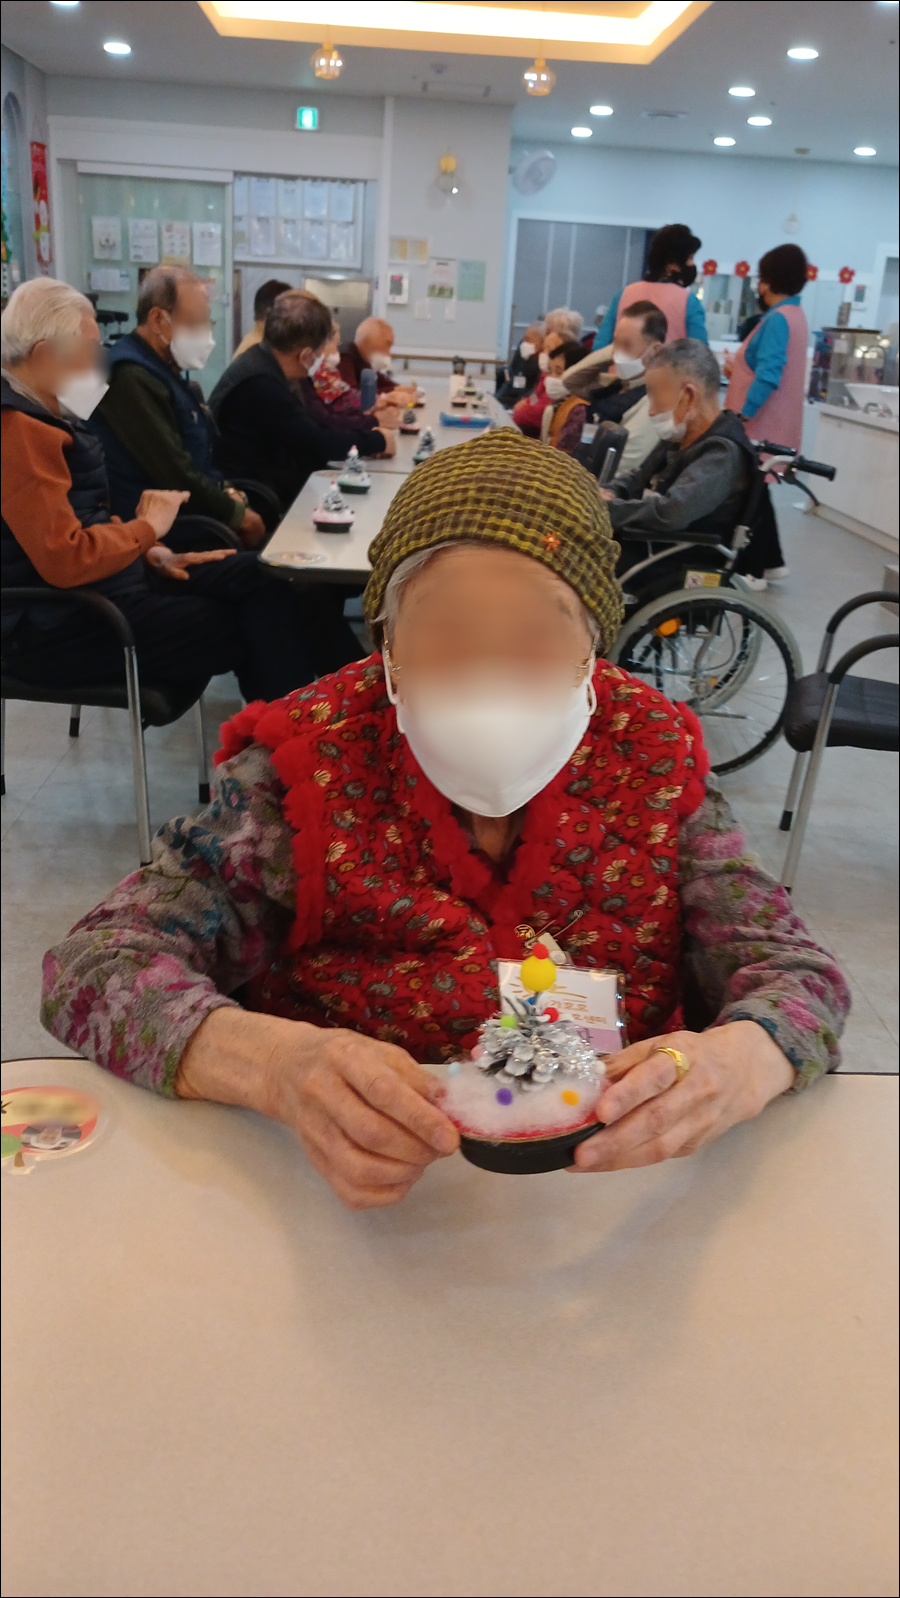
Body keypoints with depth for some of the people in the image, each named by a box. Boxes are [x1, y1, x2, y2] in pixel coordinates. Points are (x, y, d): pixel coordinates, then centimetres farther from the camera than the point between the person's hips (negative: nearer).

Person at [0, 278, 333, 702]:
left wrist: (150, 552, 4)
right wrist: (147, 528, -13)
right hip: (60, 627, -10)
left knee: (249, 575, 4)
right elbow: (64, 560, -28)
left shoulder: (41, 412, 12)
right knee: (246, 632, -9)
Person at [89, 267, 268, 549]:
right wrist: (237, 514, -11)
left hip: (199, 512, 10)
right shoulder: (132, 380, -18)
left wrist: (226, 492, 4)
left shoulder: (167, 370, 14)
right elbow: (176, 475, -21)